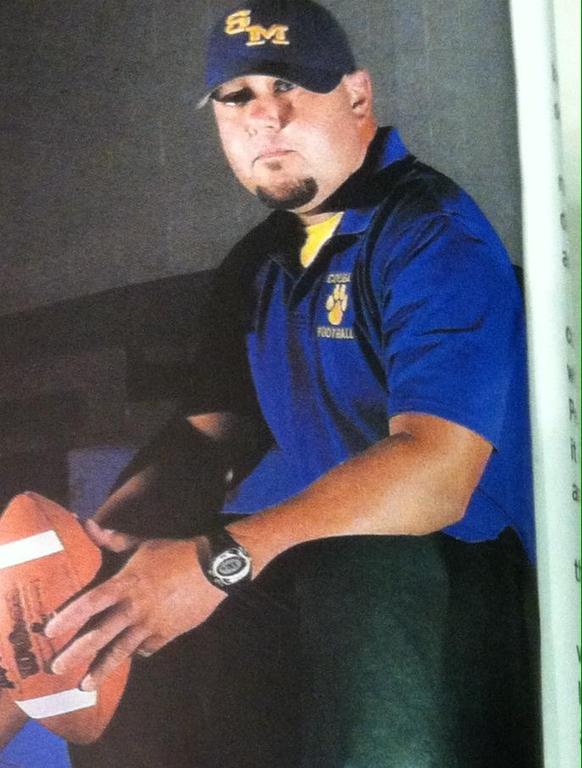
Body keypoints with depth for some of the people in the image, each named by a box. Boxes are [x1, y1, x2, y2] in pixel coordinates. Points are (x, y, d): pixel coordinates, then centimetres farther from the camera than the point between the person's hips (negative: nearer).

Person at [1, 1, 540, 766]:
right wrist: (94, 535, -8)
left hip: (428, 564, -6)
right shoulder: (257, 265, 14)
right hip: (286, 563, 7)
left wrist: (219, 561, -32)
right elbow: (209, 433, 12)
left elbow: (434, 473, -23)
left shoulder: (433, 235, -12)